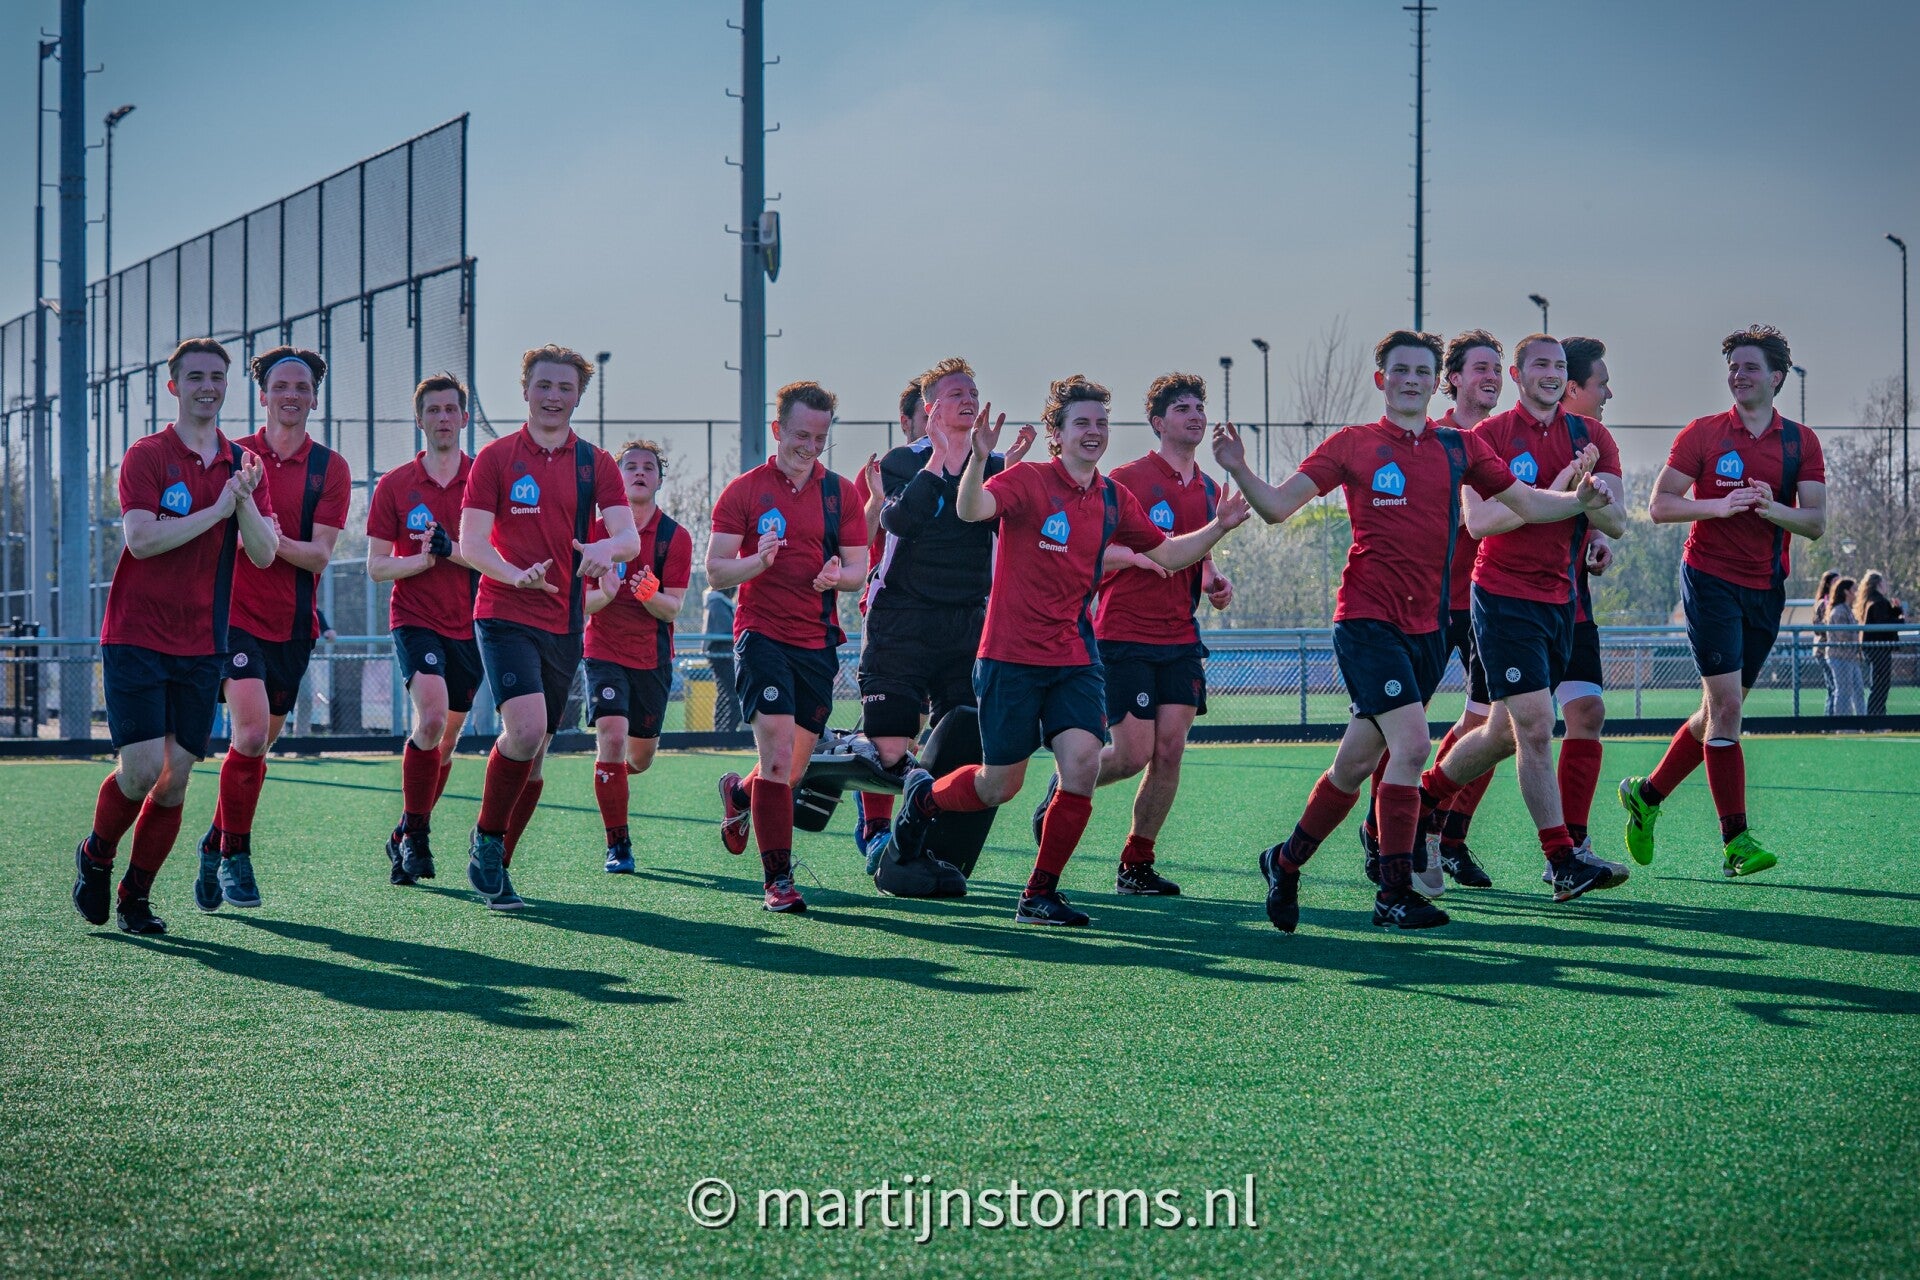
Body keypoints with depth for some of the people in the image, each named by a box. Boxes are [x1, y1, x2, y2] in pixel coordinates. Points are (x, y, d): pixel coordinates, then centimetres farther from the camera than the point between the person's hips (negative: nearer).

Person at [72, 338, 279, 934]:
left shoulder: (244, 465, 9)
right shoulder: (146, 455, -4)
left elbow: (264, 554, 1)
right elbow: (141, 538, -16)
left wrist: (244, 501, -16)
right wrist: (217, 509, -17)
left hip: (201, 646, 4)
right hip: (137, 637, -4)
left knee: (176, 779, 2)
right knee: (143, 768, -13)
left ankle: (136, 894, 17)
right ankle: (95, 856, 14)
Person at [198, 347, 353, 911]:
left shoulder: (330, 468, 2)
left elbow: (319, 556, -5)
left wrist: (275, 541, -24)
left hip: (292, 624, 3)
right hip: (234, 611, -2)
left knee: (258, 745, 9)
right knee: (252, 732, -19)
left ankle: (216, 846, 29)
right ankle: (235, 855, -4)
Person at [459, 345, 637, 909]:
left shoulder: (596, 464, 8)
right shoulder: (495, 458, 1)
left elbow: (629, 536, -2)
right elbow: (470, 543, -5)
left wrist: (607, 547, -27)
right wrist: (516, 574, -25)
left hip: (565, 624, 4)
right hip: (505, 616, -4)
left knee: (536, 751, 8)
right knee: (526, 728, -23)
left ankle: (495, 866, 21)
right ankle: (486, 841, -4)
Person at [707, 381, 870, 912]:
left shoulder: (840, 493, 8)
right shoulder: (745, 490, -1)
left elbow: (859, 568, 9)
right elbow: (715, 571, -2)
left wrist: (838, 575, -14)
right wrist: (759, 562, -22)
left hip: (818, 642, 4)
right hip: (762, 635, -4)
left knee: (793, 768, 10)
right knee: (778, 753, -18)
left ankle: (739, 793, 45)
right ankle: (777, 880, -13)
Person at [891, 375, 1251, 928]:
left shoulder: (1114, 498, 7)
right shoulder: (1029, 480, -11)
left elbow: (1164, 554, 20)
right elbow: (971, 509, -29)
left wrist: (1217, 528, 5)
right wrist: (978, 459, -48)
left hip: (1074, 658, 5)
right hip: (1012, 657, -5)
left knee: (1083, 762, -14)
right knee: (999, 787, 2)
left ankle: (1039, 896, 0)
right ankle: (924, 794, 37)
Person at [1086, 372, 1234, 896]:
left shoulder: (1208, 489, 14)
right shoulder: (1127, 478, -7)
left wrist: (1214, 581, 5)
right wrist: (1138, 555, -25)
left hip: (1180, 639, 6)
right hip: (1125, 637, -6)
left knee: (1170, 750, -3)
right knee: (1134, 753, -9)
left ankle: (1136, 864, 7)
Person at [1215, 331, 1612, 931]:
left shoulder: (1460, 446, 10)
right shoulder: (1353, 444, 1)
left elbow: (1526, 503, 15)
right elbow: (1277, 506, -2)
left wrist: (1578, 499, -4)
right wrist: (1240, 472, -20)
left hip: (1427, 624, 4)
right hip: (1368, 617, -4)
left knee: (1358, 762, 9)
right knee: (1411, 742, -19)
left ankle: (1285, 862, 27)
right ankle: (1394, 894, -13)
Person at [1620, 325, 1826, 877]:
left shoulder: (1801, 442, 6)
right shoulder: (1703, 433, -1)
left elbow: (1815, 522, 0)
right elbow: (1659, 505, -4)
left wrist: (1772, 509, -20)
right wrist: (1718, 506, -20)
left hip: (1766, 589, 4)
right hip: (1710, 579, -4)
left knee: (1719, 711, 10)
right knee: (1726, 705, -12)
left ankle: (1646, 795, 30)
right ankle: (1736, 840, -10)